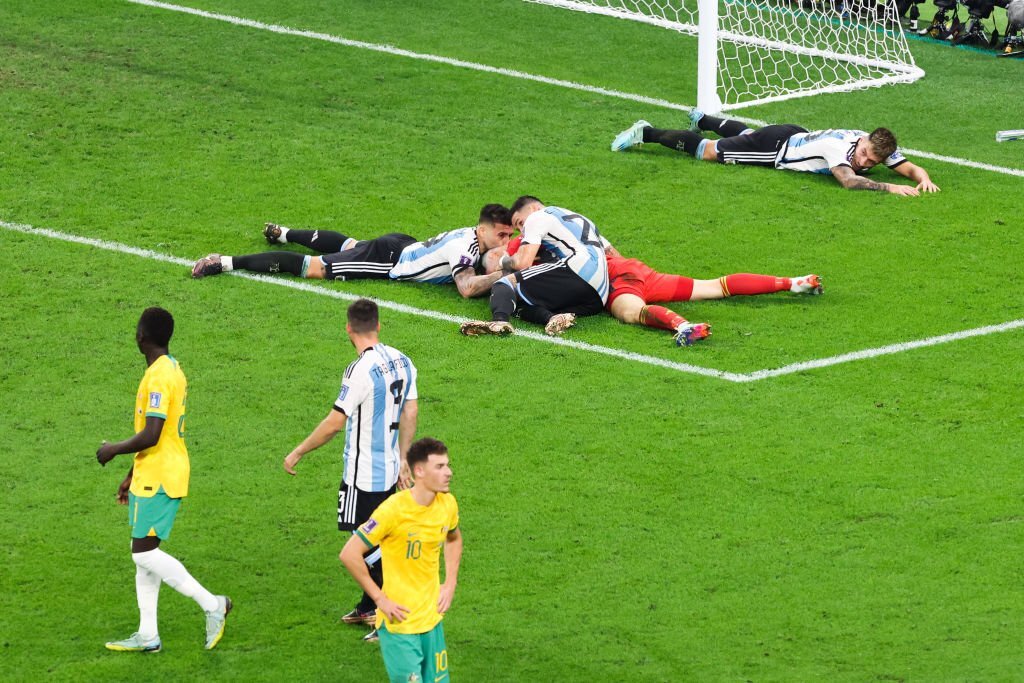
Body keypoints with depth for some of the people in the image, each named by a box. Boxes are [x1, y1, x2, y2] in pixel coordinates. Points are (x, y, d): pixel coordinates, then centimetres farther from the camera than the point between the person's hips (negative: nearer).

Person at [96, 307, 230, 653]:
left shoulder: (158, 377, -20)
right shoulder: (172, 370, 13)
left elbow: (151, 435, -26)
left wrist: (113, 450, -11)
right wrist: (133, 475, 24)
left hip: (158, 478, -10)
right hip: (151, 477, 10)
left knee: (145, 552, -8)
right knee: (144, 552, 11)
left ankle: (212, 604, -6)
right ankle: (147, 635, 13)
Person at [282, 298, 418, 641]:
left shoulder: (361, 370, -21)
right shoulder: (401, 362, 4)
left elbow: (335, 422, -18)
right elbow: (410, 414, 11)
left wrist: (297, 453, -8)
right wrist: (402, 460, 21)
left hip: (363, 474, -8)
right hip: (389, 470, 8)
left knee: (370, 547, -3)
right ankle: (368, 609, 32)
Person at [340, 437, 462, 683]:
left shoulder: (447, 504, 1)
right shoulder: (394, 509, -20)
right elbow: (349, 554, -17)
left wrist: (450, 584, 12)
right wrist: (380, 598, -15)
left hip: (432, 618, 7)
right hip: (399, 623, -6)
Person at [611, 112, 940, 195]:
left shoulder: (880, 149, -20)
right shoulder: (840, 145, -41)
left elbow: (909, 167, -16)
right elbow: (848, 180, -54)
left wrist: (923, 178, -39)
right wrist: (890, 187, -58)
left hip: (796, 137, 7)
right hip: (777, 146, -7)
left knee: (744, 134, 35)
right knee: (709, 151, 5)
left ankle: (702, 119, 62)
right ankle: (648, 133, 20)